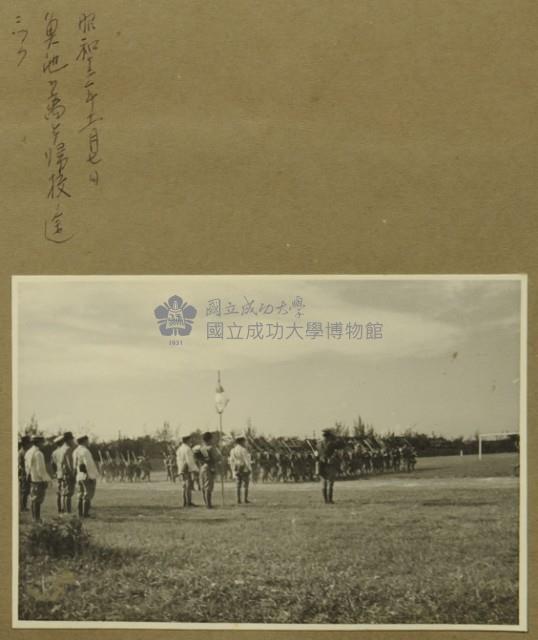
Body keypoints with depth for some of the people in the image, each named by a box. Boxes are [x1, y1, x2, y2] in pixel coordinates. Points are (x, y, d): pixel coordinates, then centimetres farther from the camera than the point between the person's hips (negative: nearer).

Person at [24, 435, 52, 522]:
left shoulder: (28, 452, 11)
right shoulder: (38, 453, -18)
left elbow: (27, 466, 16)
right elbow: (40, 468, -20)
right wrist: (46, 479, -14)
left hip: (31, 478, 9)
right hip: (39, 479, -9)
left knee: (33, 499, 16)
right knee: (37, 500, -5)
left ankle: (34, 517, 23)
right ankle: (37, 518, -3)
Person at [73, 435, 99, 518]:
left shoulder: (75, 452, 11)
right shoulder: (85, 451, -16)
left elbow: (75, 465, 12)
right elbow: (89, 465, -20)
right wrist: (92, 477, -17)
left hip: (79, 477, 8)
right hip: (88, 477, -8)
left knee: (81, 495, 12)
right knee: (88, 495, -5)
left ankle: (80, 514, 12)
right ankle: (85, 514, -6)